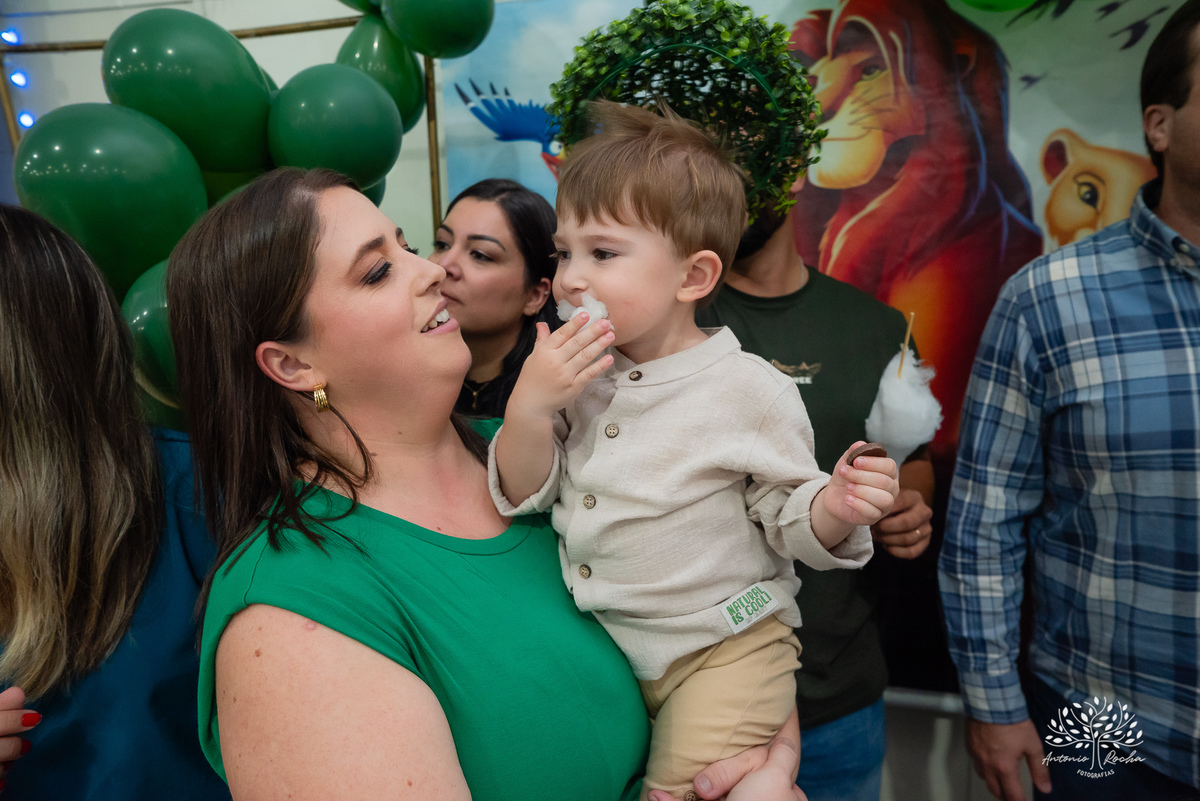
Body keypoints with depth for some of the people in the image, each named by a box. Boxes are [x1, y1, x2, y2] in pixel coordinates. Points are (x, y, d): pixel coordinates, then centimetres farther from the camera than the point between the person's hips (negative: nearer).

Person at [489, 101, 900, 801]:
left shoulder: (750, 390, -14)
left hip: (721, 645, -5)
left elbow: (786, 517, -6)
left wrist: (837, 510, -28)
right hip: (595, 639, 5)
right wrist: (528, 407, -18)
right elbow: (523, 497, -2)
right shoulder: (575, 374, -2)